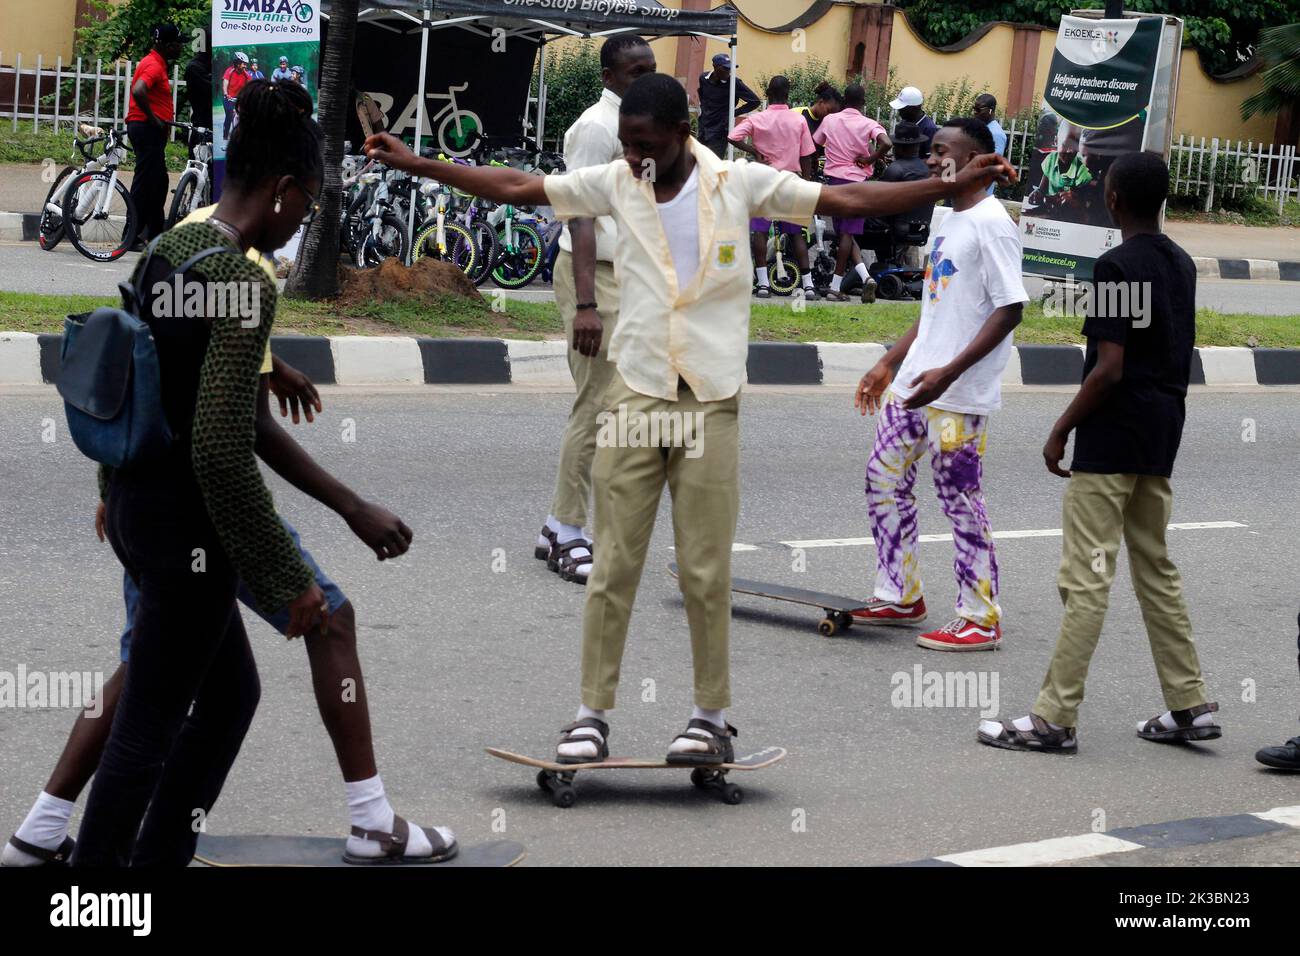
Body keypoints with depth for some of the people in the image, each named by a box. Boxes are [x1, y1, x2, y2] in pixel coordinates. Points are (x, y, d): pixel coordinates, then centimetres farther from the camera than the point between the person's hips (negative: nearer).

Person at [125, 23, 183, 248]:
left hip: (153, 130, 11)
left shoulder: (157, 63, 17)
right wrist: (153, 118, -22)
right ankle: (133, 237, -5)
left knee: (158, 182, 16)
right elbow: (138, 91, -32)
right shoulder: (153, 65, -15)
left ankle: (156, 233, 23)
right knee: (145, 182, -7)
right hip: (147, 129, -11)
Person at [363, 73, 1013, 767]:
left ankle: (712, 717, 12)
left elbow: (849, 200, -2)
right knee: (613, 565, 0)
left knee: (706, 571, 2)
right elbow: (516, 188, 8)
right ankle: (592, 715, 5)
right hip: (634, 395, 2)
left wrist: (952, 186, -8)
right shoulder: (616, 183, 4)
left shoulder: (741, 183, -1)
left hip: (713, 402, -2)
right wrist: (415, 164, 5)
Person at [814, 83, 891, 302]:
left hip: (834, 178, 2)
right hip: (857, 179, -2)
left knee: (845, 233, 9)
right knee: (848, 233, 1)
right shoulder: (868, 124, -5)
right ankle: (835, 287, -3)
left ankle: (865, 276, -4)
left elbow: (813, 144, 14)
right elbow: (886, 144, -21)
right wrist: (869, 159, -7)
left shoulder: (829, 120, 4)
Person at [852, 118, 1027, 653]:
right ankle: (900, 597, 24)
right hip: (912, 383, 10)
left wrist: (947, 373, -24)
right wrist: (889, 365, 20)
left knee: (961, 503, -3)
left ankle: (981, 620, 7)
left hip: (958, 396, -10)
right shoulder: (949, 222, 16)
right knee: (883, 481, 12)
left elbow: (1010, 308, -19)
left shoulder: (991, 223, -14)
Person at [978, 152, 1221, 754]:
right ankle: (1189, 707, 19)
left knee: (1086, 578, -8)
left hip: (1113, 433, -9)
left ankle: (1055, 718, -6)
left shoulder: (1116, 266, -15)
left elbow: (1109, 368, -19)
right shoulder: (1181, 264, 11)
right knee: (1155, 568, 16)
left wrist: (1062, 428, -10)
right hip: (1162, 433, 9)